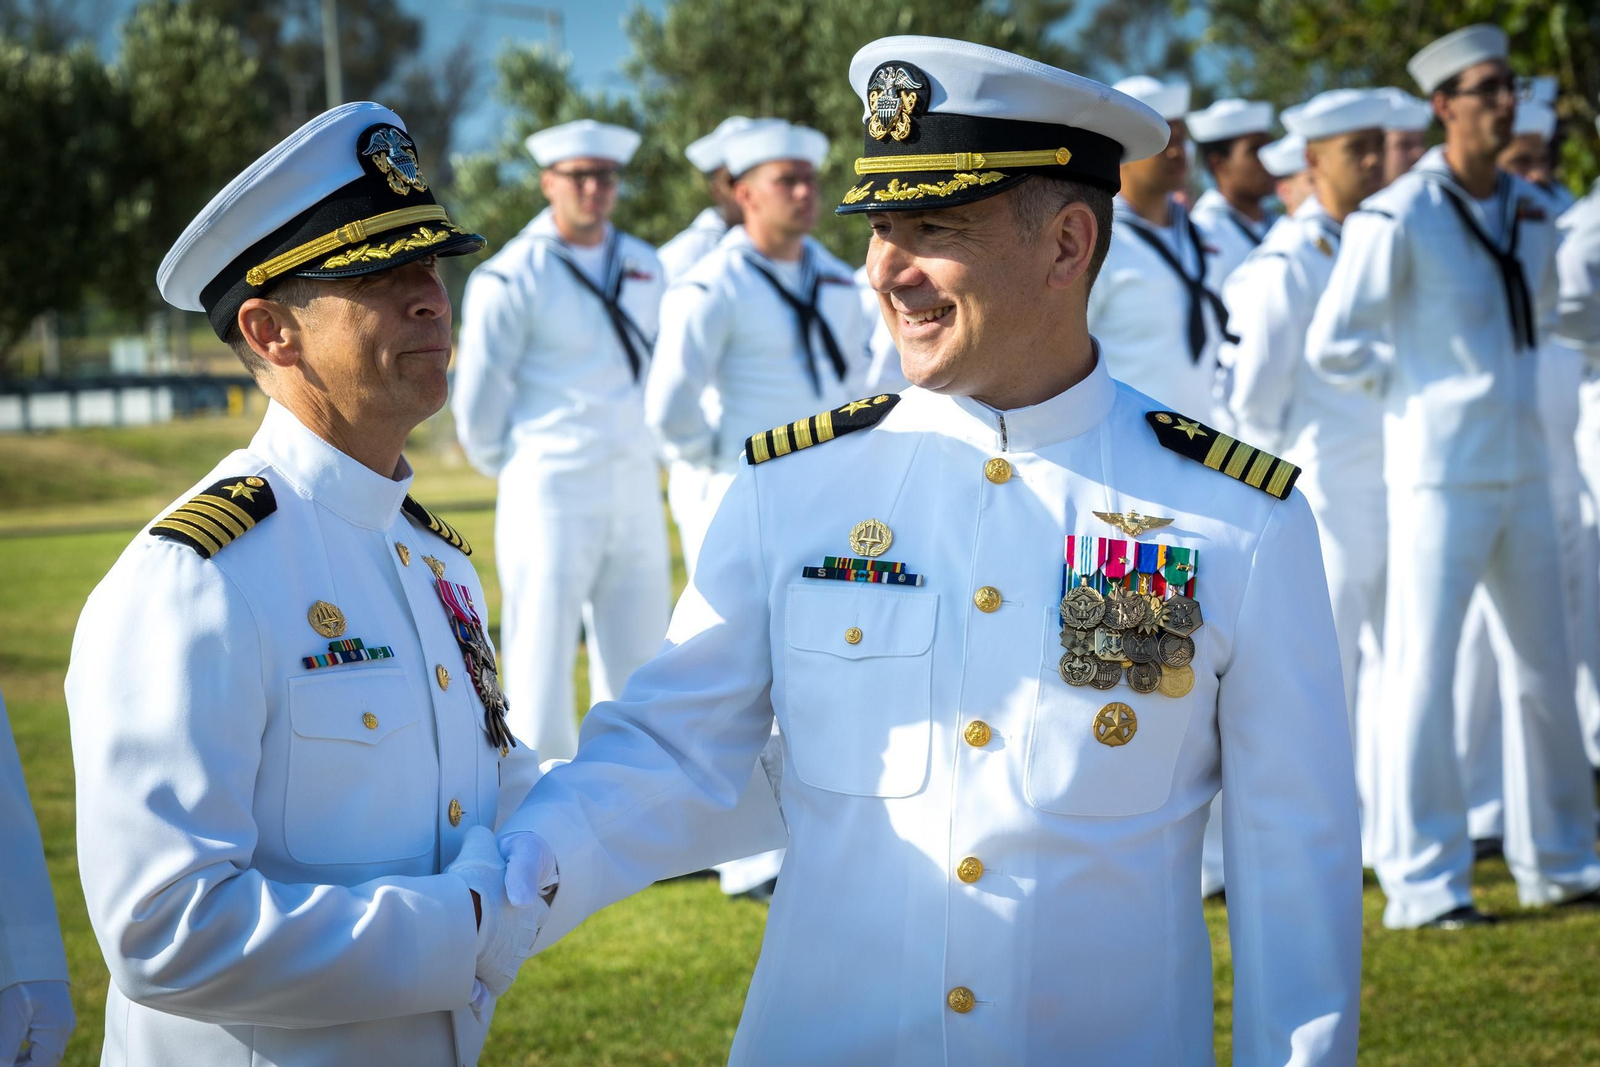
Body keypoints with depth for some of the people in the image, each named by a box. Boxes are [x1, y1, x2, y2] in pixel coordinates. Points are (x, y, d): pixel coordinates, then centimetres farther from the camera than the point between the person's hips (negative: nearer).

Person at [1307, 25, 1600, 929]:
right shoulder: (1399, 218, -12)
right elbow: (1333, 345, -10)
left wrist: (1500, 374, 13)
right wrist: (1421, 373, 0)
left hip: (1524, 468, 7)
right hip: (1441, 471, -7)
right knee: (1424, 669, -4)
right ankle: (1423, 882, 4)